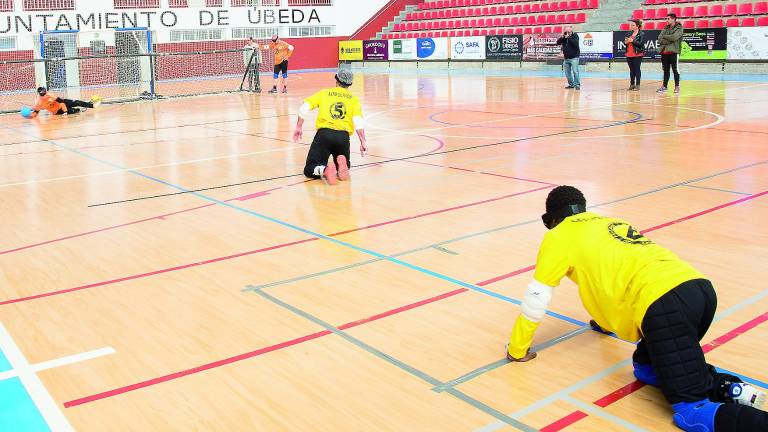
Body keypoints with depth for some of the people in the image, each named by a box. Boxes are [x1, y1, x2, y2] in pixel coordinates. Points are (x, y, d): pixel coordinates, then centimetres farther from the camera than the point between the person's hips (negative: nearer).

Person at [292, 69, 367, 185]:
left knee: (309, 169, 6)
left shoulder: (324, 93, 16)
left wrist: (298, 127, 14)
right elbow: (358, 121, 0)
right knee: (345, 167, 27)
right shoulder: (353, 99, 15)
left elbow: (304, 107, 6)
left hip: (324, 133, -1)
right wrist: (363, 142, -3)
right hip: (343, 136, 1)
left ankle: (324, 170, -28)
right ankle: (342, 165, -11)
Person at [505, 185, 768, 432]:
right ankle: (728, 387, 6)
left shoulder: (559, 236, 13)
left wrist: (517, 349, 29)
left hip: (665, 304, -8)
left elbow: (536, 298, 15)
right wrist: (610, 321, 66)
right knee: (645, 367, 26)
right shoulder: (610, 223, 33)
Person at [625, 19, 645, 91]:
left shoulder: (642, 34, -5)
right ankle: (632, 84, 16)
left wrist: (633, 41, -22)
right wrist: (625, 42, -5)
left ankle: (637, 85, 0)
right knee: (631, 70, 10)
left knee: (637, 69, -4)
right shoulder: (629, 33, 13)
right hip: (629, 54, 6)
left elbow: (641, 43, -15)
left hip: (637, 54, -6)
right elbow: (625, 42, 18)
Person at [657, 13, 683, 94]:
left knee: (675, 70, -2)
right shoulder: (665, 28, 15)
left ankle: (677, 86, 4)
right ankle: (664, 86, 16)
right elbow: (660, 39, 3)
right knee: (666, 70, 10)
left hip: (673, 52, -5)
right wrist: (669, 41, -12)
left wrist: (664, 36, -5)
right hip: (664, 52, 5)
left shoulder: (679, 28, -1)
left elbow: (674, 37, -19)